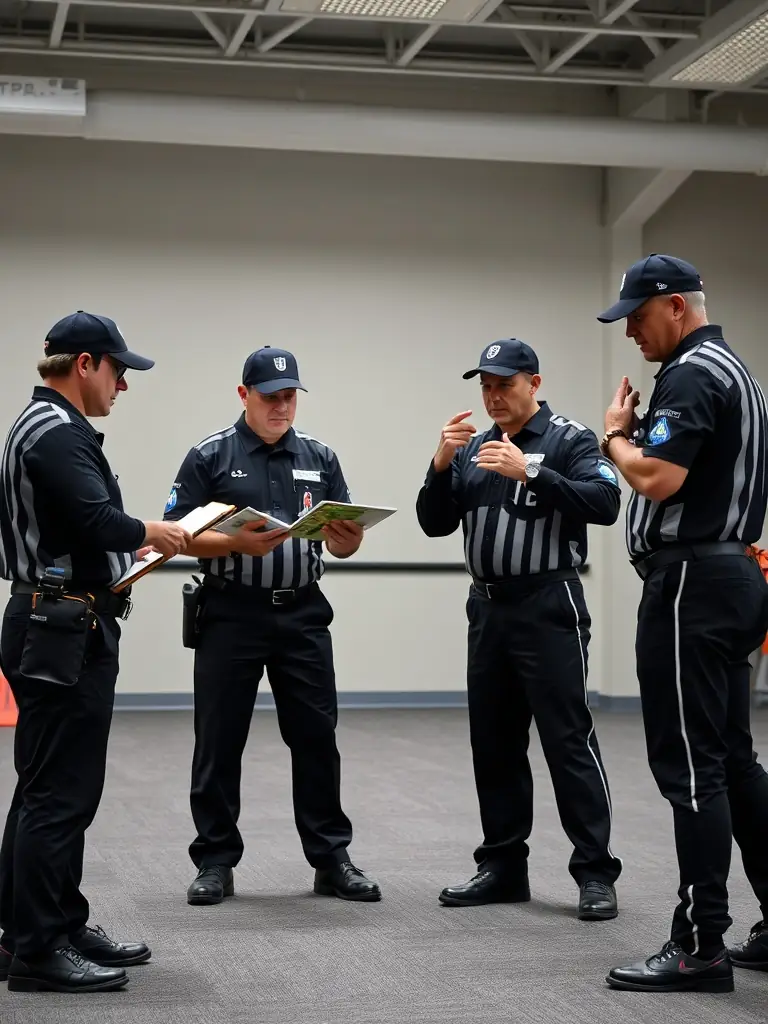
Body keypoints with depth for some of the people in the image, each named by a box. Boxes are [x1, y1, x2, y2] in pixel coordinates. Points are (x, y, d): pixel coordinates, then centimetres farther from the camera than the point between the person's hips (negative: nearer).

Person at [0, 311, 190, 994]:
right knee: (60, 794, -7)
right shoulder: (58, 432, -16)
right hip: (66, 634, -11)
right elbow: (100, 523, -27)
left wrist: (133, 543, 8)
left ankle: (58, 927, 24)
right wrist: (152, 534, -9)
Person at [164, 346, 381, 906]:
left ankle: (331, 858, 13)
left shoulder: (319, 458, 10)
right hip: (231, 616, -2)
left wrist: (348, 538, -15)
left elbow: (345, 542, 9)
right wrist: (237, 543, -19)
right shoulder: (210, 457, 1)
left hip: (303, 616, 2)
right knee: (219, 743, 2)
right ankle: (216, 862, 12)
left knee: (316, 738, 4)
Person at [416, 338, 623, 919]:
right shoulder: (473, 449, 15)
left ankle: (596, 874, -3)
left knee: (568, 740, -7)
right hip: (488, 609, 7)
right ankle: (503, 867, 18)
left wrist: (529, 472, -25)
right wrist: (441, 465, -7)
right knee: (494, 744, 10)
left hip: (548, 608, -6)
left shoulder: (570, 440, -3)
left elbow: (604, 503, -18)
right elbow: (435, 524, 10)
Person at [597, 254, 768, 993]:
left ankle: (700, 947, -4)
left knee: (690, 766, -7)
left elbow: (657, 478, -23)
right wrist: (640, 434, 12)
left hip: (690, 582, -10)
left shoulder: (689, 374, -14)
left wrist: (615, 436, -6)